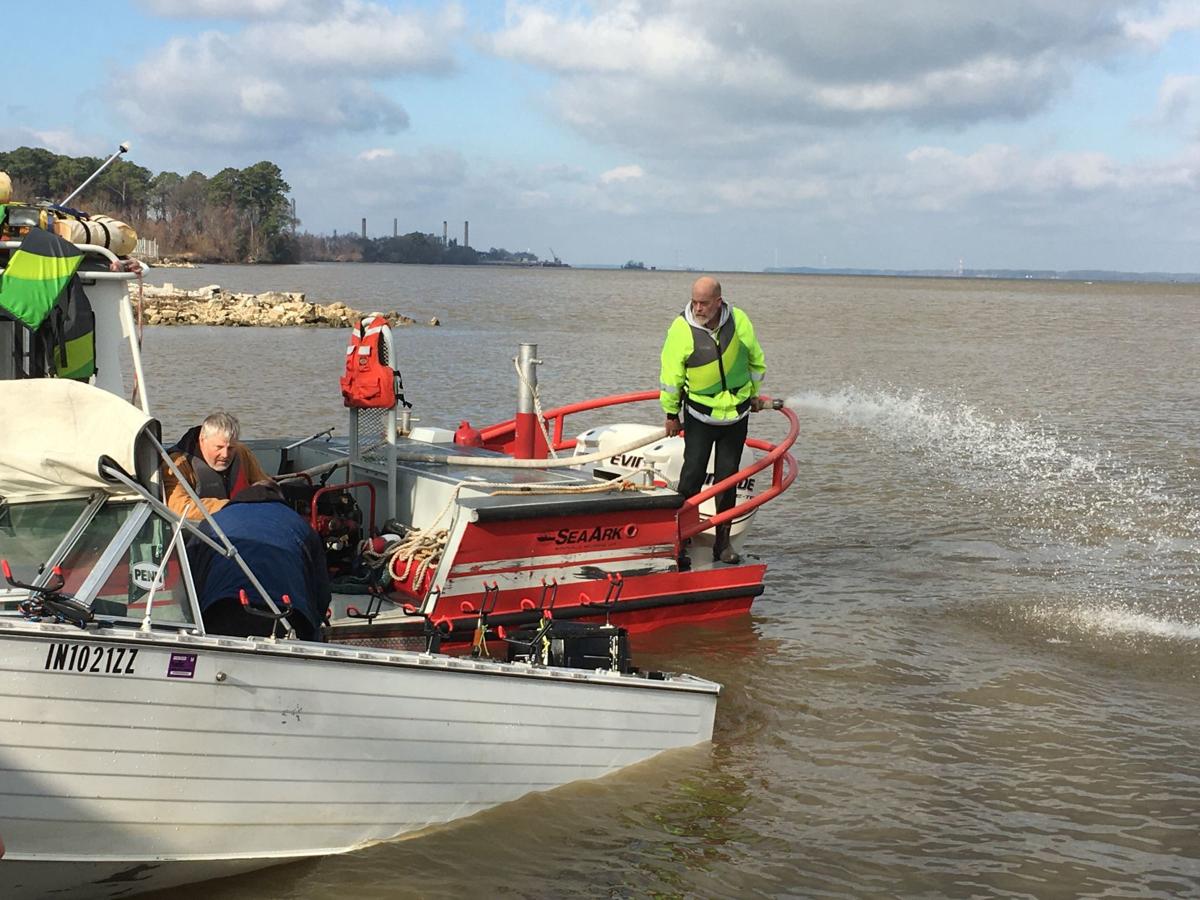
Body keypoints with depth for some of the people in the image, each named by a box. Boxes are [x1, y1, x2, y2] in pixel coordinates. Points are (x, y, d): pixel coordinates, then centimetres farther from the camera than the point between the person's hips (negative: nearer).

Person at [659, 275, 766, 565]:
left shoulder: (739, 321, -7)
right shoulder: (681, 328, -15)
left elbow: (755, 360, 10)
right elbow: (670, 375, -6)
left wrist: (754, 394, 19)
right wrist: (671, 413, -1)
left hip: (737, 413, 3)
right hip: (700, 414, -3)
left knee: (728, 478, 7)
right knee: (692, 476, -10)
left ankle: (723, 542, 18)